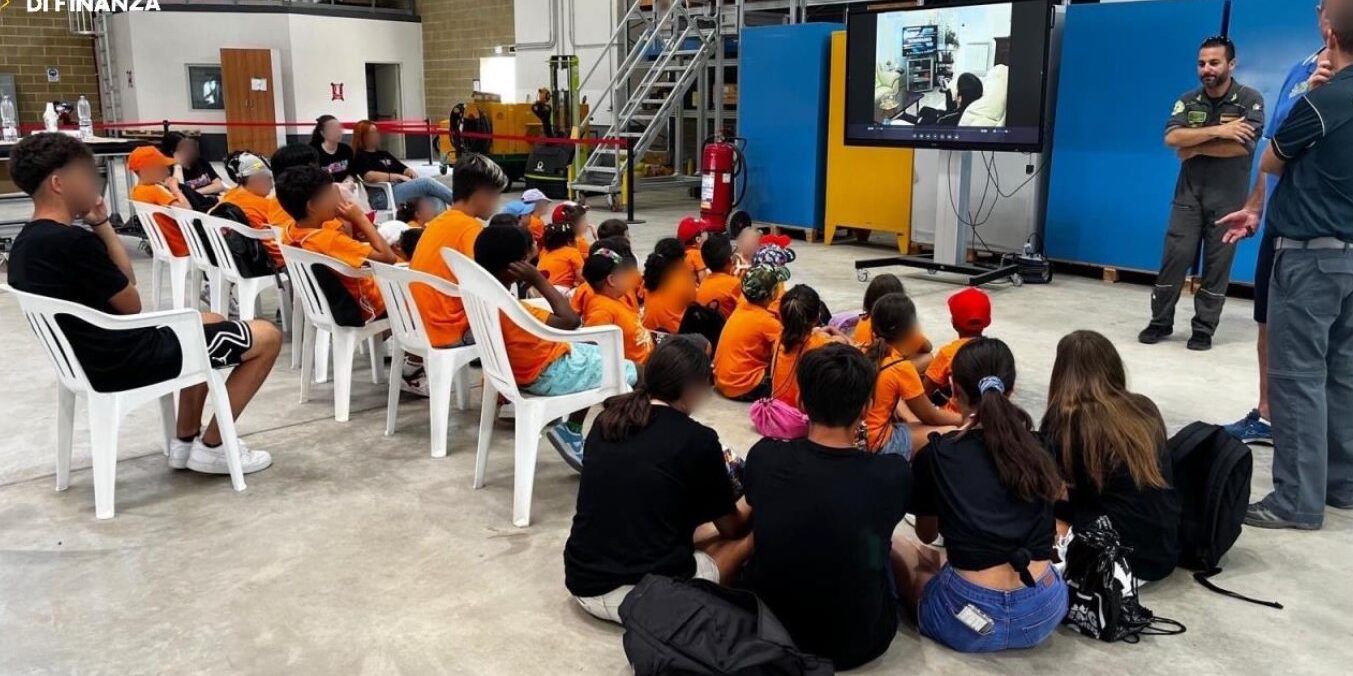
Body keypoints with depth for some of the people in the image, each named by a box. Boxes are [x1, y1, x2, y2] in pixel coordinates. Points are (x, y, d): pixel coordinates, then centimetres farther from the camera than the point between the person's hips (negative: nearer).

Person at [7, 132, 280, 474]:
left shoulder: (25, 245, 6)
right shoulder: (72, 241, -25)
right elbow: (131, 304, -11)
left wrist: (101, 224, 4)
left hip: (93, 359, 10)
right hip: (130, 361, -10)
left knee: (209, 322, 32)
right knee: (268, 336, -2)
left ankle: (185, 440, 27)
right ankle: (211, 448, 7)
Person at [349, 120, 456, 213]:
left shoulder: (384, 153, 31)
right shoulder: (360, 157, 8)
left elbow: (403, 169, 28)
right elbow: (370, 176, -12)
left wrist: (410, 172, 3)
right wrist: (398, 177, -13)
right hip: (382, 196, -7)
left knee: (437, 201, -23)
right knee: (426, 182, -26)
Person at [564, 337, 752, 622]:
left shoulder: (605, 420, 7)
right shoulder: (697, 439, -8)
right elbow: (731, 528, 7)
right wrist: (751, 504, 30)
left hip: (582, 584, 6)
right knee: (748, 537, 13)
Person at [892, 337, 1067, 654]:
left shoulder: (935, 456, -4)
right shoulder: (1037, 447, 4)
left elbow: (927, 534, 14)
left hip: (972, 620, -5)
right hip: (1046, 612, 5)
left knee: (899, 547, 23)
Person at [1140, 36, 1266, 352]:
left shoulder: (1250, 100, -5)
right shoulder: (1188, 101, 4)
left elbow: (1243, 146, -18)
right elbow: (1171, 138, -12)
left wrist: (1195, 147, -10)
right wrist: (1217, 130, -20)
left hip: (1228, 198, -2)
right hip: (1188, 194, 2)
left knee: (1217, 264, 2)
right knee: (1174, 257, -1)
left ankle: (1204, 329, 11)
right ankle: (1160, 322, 10)